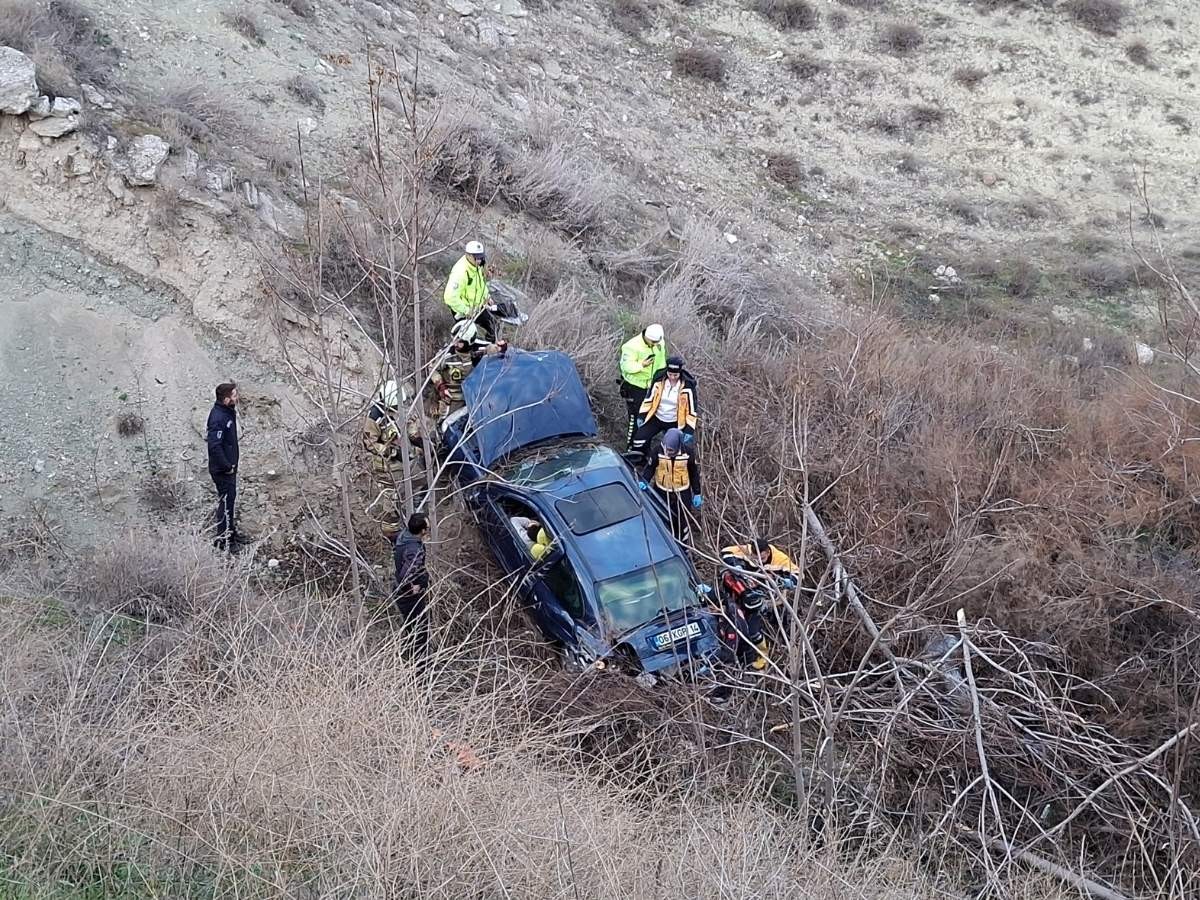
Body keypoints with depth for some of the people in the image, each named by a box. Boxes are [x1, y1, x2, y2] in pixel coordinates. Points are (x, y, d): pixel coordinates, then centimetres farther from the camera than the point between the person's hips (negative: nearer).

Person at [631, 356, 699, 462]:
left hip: (675, 423, -2)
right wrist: (641, 416, -3)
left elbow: (691, 410, -13)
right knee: (640, 439, -11)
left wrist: (689, 431, -17)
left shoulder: (687, 387, -19)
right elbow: (649, 399, 0)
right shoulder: (659, 381, -13)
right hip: (656, 418, 2)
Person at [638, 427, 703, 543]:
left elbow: (694, 474, -2)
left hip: (682, 493, 0)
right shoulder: (658, 451, -16)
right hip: (662, 493, 0)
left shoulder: (687, 453, -15)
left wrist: (697, 494, 2)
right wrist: (643, 481, -22)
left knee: (682, 521, 10)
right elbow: (649, 467, -3)